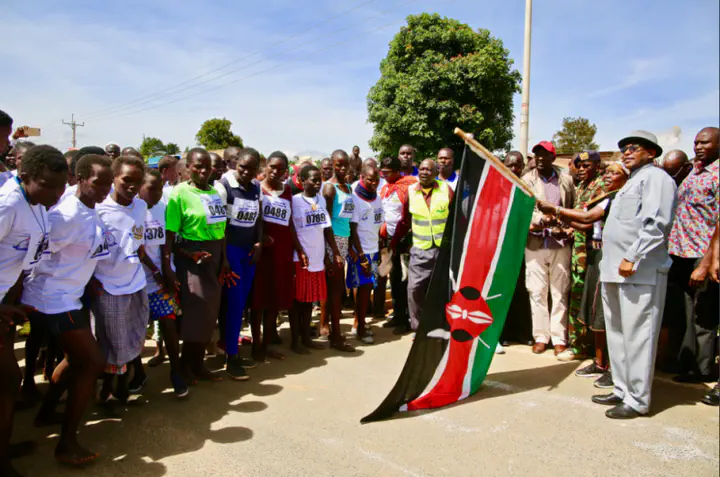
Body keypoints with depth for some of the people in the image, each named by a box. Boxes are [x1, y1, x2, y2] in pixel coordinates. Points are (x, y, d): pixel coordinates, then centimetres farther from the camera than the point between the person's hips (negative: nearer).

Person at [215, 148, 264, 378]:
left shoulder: (256, 187, 8)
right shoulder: (223, 186, -11)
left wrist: (259, 243, 0)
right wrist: (222, 257, -14)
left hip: (249, 250, 6)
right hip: (229, 249, -6)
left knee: (242, 303, 9)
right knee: (234, 303, -5)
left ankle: (233, 351, 21)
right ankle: (231, 357, 6)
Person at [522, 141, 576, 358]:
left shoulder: (566, 181, 7)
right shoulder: (526, 181, 4)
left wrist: (568, 231, -9)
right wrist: (540, 221, -23)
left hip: (560, 245, 0)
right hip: (535, 245, 0)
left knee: (560, 293, 5)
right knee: (537, 292, 4)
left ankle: (559, 338, 13)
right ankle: (540, 336, 15)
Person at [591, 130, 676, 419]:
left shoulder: (655, 177, -4)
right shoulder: (631, 181, 25)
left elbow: (655, 224, -16)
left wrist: (632, 258, -20)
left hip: (640, 273, -10)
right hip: (615, 271, 10)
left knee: (637, 336, -5)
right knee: (617, 334, 14)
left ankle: (637, 401, 3)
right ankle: (622, 390, 24)